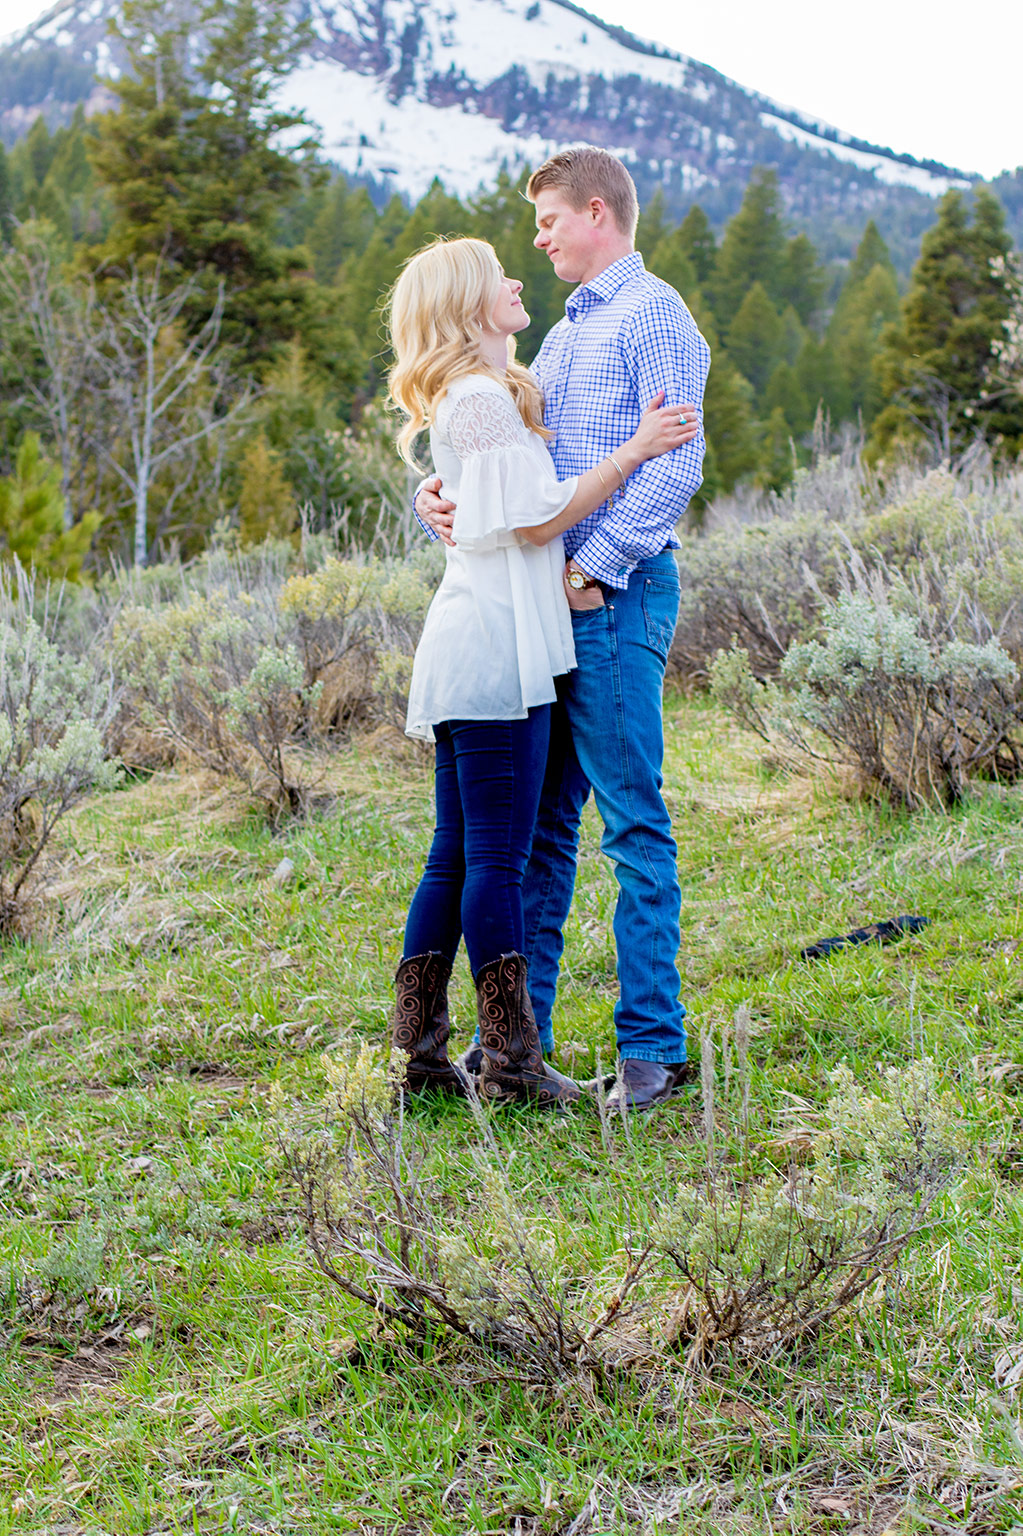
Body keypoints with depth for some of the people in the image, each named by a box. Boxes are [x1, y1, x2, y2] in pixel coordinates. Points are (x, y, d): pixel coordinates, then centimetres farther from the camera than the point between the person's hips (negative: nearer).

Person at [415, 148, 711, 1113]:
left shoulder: (655, 317, -3)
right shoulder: (563, 334, 24)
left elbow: (675, 466, -14)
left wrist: (596, 566, -18)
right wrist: (441, 495, 1)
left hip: (615, 596, -9)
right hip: (547, 595, 9)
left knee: (634, 824, -6)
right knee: (536, 823, 9)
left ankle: (652, 1046, -2)